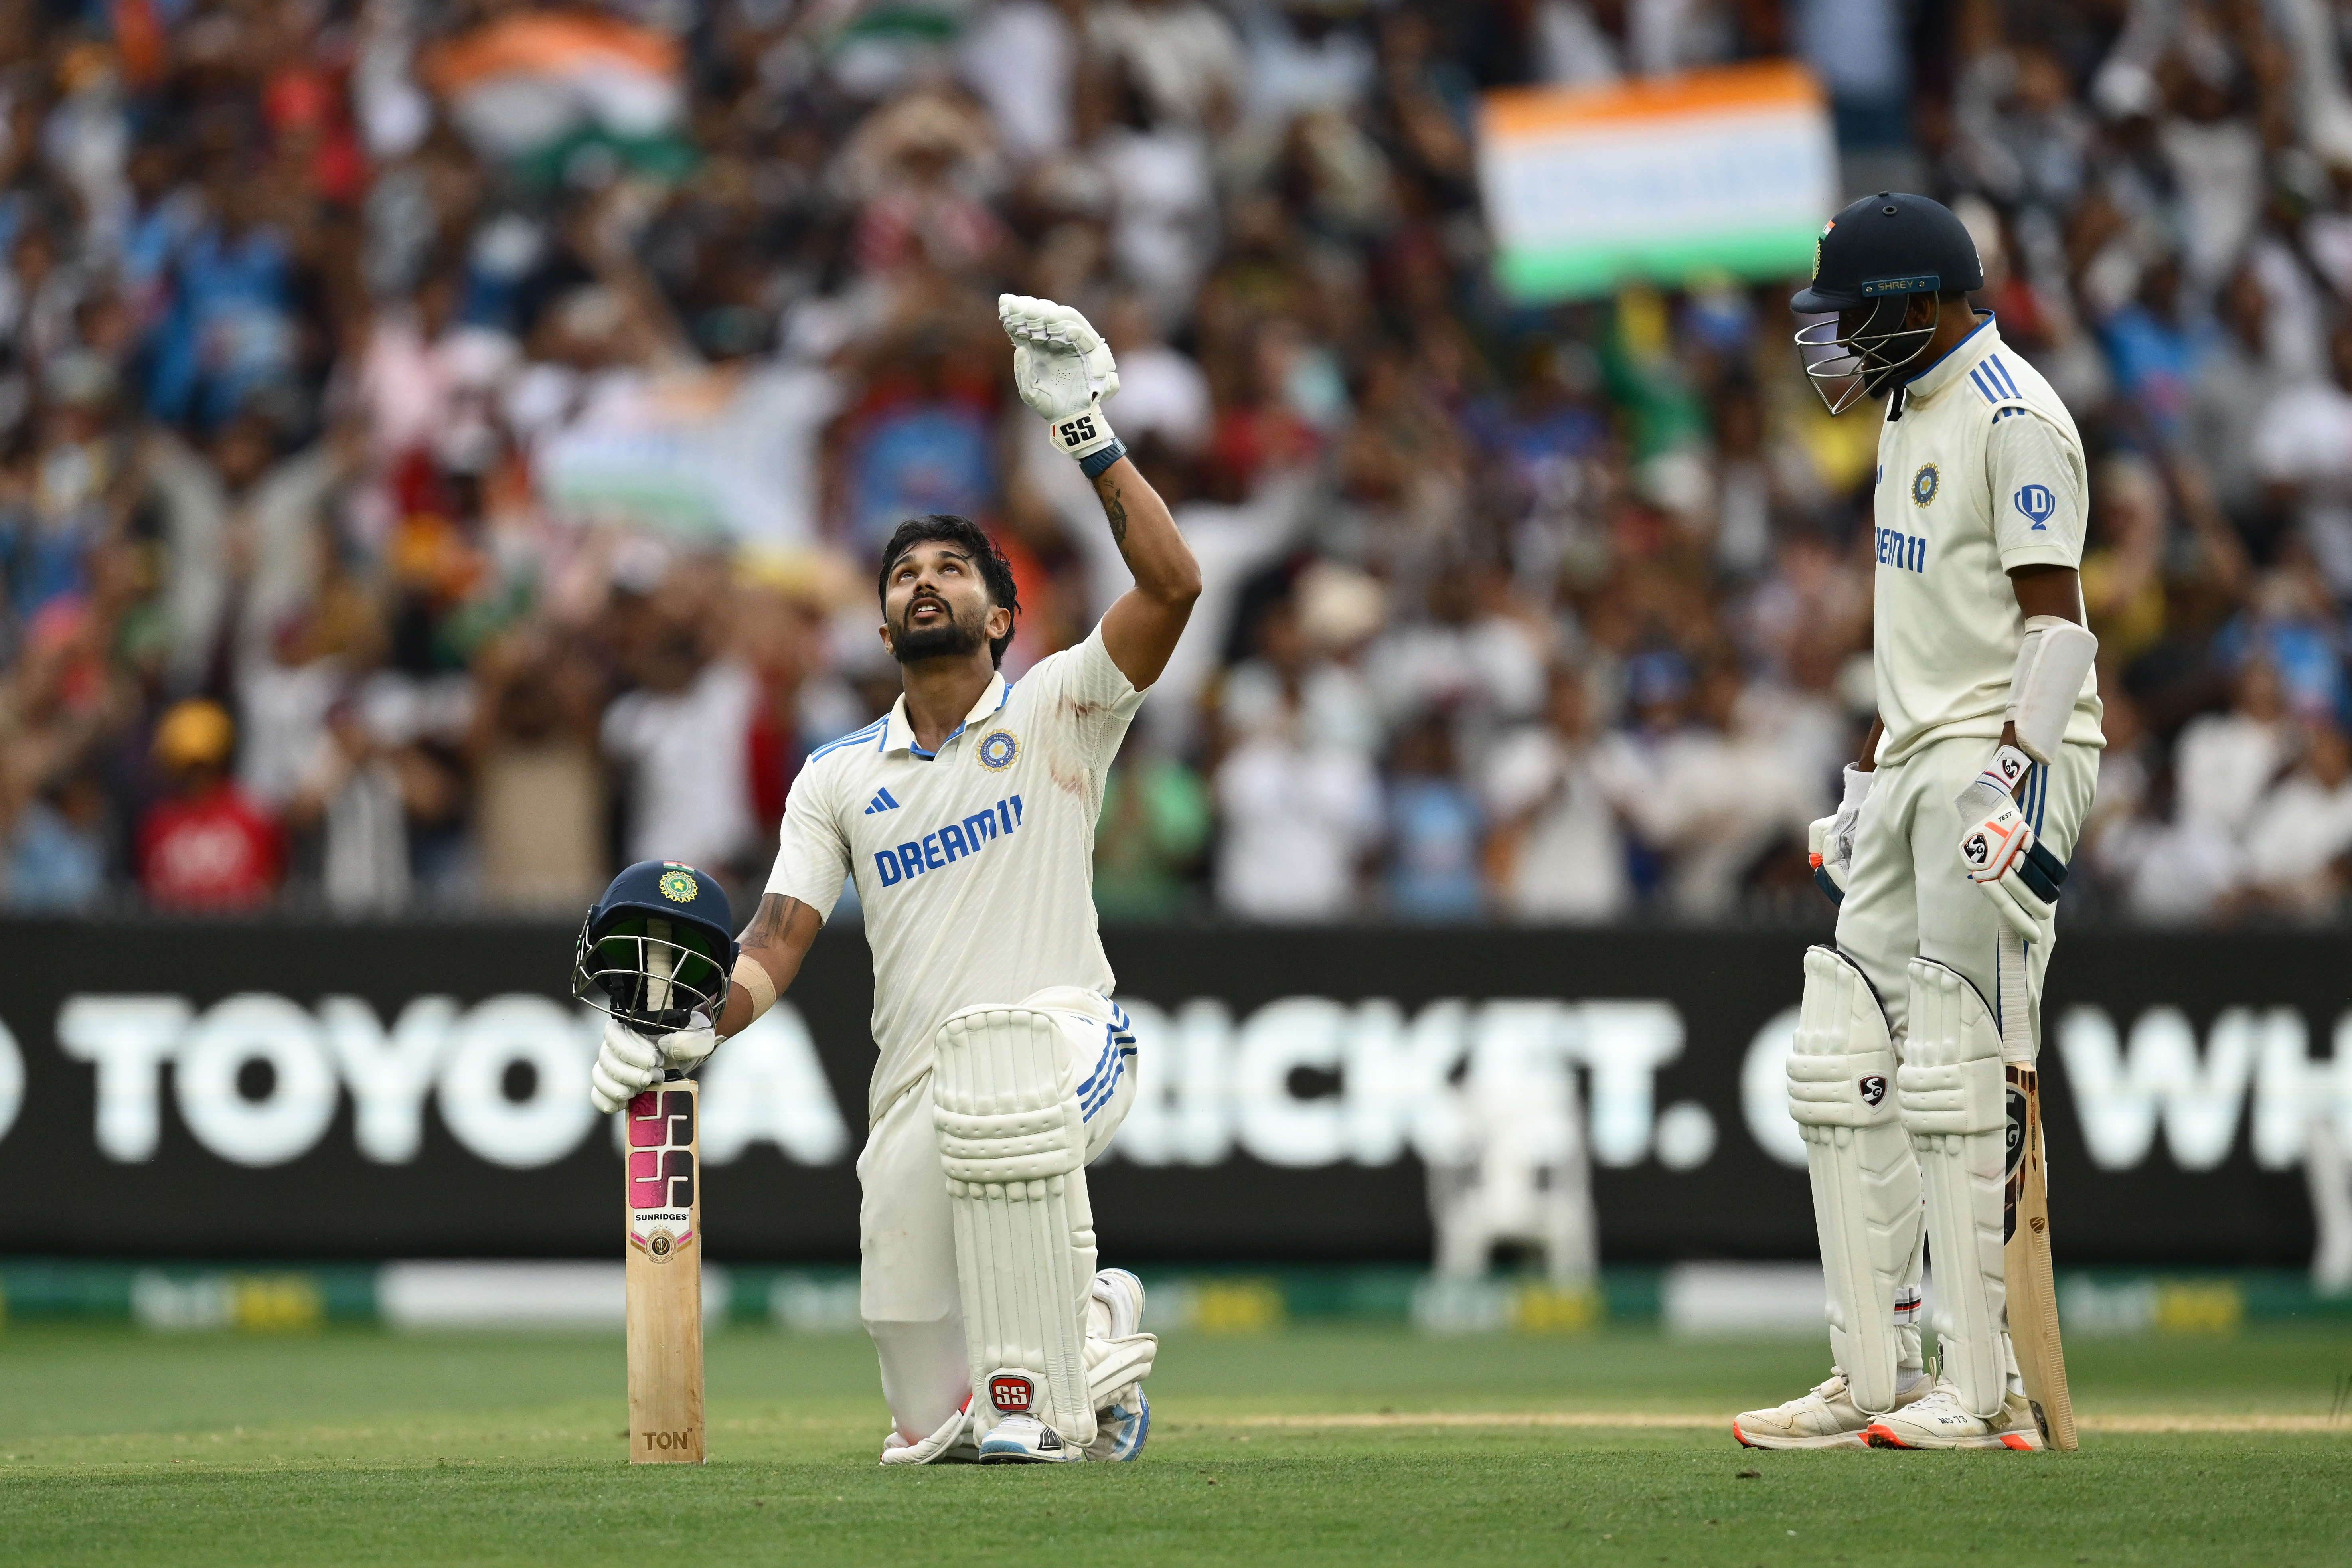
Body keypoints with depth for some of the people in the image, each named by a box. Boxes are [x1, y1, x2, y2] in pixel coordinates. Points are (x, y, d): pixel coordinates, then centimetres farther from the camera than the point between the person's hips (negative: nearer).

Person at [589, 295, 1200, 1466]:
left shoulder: (1055, 710, 5)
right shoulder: (839, 777, 15)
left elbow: (1172, 586, -12)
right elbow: (775, 948, 6)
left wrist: (1084, 430, -16)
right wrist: (695, 1032, -15)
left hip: (1066, 1035, -4)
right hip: (915, 1096, 4)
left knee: (996, 1060, -44)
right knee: (932, 1431, -4)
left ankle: (1038, 1395, -31)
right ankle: (1097, 1324, 31)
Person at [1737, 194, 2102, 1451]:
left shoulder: (2013, 421, -12)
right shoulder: (1911, 413, 18)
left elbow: (2052, 618, -18)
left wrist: (2016, 796, -25)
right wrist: (1864, 782, 22)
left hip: (2003, 760, -10)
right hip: (1914, 765, 10)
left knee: (1961, 1080, -11)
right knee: (1844, 1072, 6)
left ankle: (1984, 1387, -9)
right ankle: (1874, 1376, 9)